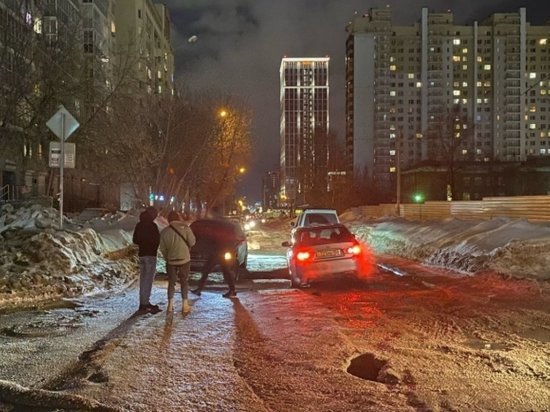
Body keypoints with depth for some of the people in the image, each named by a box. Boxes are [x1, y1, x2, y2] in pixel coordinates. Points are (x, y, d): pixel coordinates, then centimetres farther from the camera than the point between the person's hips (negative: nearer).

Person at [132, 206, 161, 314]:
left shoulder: (139, 225, 9)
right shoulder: (152, 225, -15)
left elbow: (135, 240, 14)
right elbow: (157, 239, -14)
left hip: (141, 253, 8)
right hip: (150, 254, -8)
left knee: (143, 278, 14)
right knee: (148, 279, -6)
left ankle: (143, 302, 20)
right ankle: (144, 304, -7)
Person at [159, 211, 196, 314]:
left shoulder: (165, 231, -4)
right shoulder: (185, 228, -9)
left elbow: (162, 248, -1)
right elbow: (192, 242, -9)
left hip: (171, 260, 1)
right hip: (184, 259, -1)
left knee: (171, 282, 13)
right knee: (184, 282, 10)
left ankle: (170, 305, 11)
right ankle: (185, 305, 8)